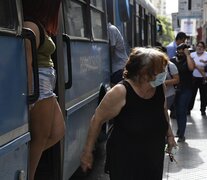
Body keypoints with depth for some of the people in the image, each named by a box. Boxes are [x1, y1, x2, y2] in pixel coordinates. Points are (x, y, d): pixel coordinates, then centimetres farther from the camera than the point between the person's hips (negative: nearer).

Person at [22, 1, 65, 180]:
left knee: (58, 132, 14)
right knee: (41, 138, -1)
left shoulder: (40, 26, 16)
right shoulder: (31, 26, -14)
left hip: (46, 88, 10)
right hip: (38, 87, -10)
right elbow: (28, 62, -20)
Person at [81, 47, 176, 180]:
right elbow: (98, 119, -12)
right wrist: (88, 152, -8)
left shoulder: (160, 87, -6)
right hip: (124, 160, -6)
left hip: (154, 158, 6)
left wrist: (169, 134, 20)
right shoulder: (121, 92, -22)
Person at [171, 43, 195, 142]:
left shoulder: (188, 60, -5)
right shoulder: (172, 60, 6)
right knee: (177, 111, 14)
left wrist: (187, 55, -21)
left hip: (185, 90, -4)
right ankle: (179, 130, 30)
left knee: (182, 112, -7)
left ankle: (181, 135, -3)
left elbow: (191, 68, -28)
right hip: (175, 89, 4)